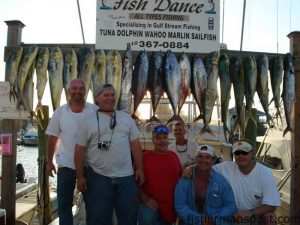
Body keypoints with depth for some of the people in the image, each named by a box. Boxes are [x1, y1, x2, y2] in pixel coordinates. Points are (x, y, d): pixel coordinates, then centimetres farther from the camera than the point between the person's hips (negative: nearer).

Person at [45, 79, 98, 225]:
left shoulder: (95, 110, -7)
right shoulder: (60, 112, -2)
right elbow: (53, 138, 6)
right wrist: (49, 162, 8)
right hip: (66, 165, 1)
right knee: (64, 204, 11)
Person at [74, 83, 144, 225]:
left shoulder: (126, 118, 8)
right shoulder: (87, 120, 0)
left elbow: (135, 144, 9)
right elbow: (80, 149, -1)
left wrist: (139, 168, 4)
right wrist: (80, 176, -4)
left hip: (126, 176, 2)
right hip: (99, 177, -2)